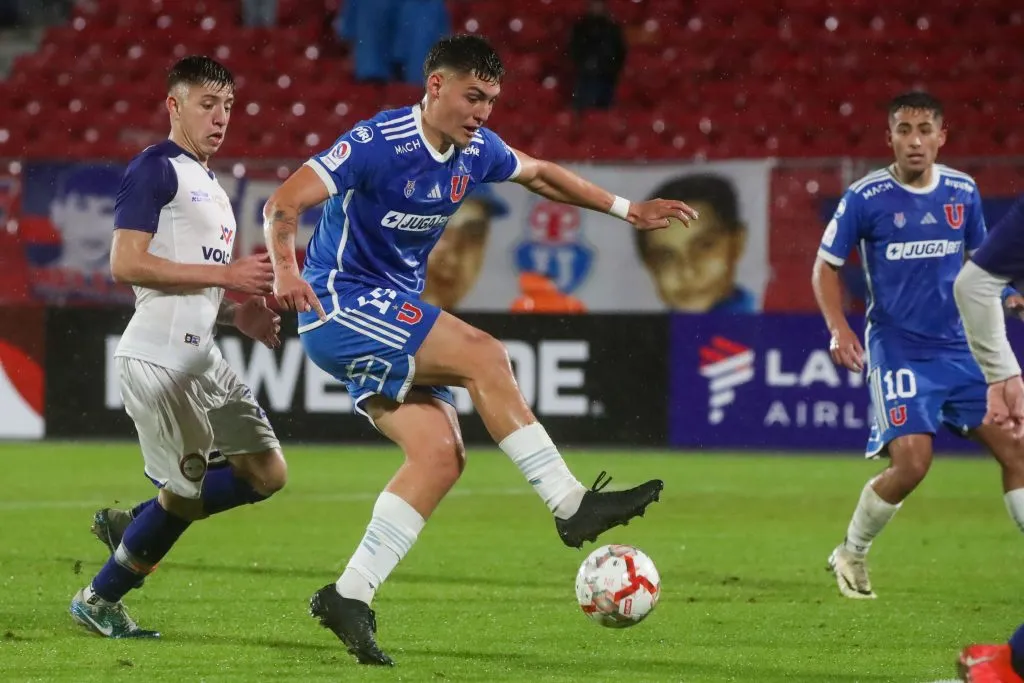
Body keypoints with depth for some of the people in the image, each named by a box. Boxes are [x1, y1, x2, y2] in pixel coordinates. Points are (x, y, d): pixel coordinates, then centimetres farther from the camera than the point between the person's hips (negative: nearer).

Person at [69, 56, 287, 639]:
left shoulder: (210, 185, 21)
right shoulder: (156, 170, -8)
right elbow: (126, 263, -18)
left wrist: (236, 313, 9)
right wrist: (224, 274, -18)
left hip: (201, 358, 9)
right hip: (159, 359, -9)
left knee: (266, 472, 7)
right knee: (186, 491, -3)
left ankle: (134, 527, 16)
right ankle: (98, 601, 14)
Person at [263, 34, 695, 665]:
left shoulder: (475, 151, 5)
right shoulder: (380, 143, -18)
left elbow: (539, 174, 25)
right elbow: (283, 204, -24)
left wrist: (627, 209, 23)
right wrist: (287, 270, -42)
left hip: (392, 317, 8)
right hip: (340, 303, -8)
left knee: (442, 454, -9)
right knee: (483, 355, -22)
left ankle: (350, 596, -9)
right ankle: (571, 505, -17)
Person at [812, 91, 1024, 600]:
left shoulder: (963, 192, 3)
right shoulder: (866, 197, -8)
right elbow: (825, 267, 0)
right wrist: (839, 330, -14)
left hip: (959, 346, 5)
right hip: (897, 349, -4)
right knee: (912, 460, -16)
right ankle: (851, 554, 7)